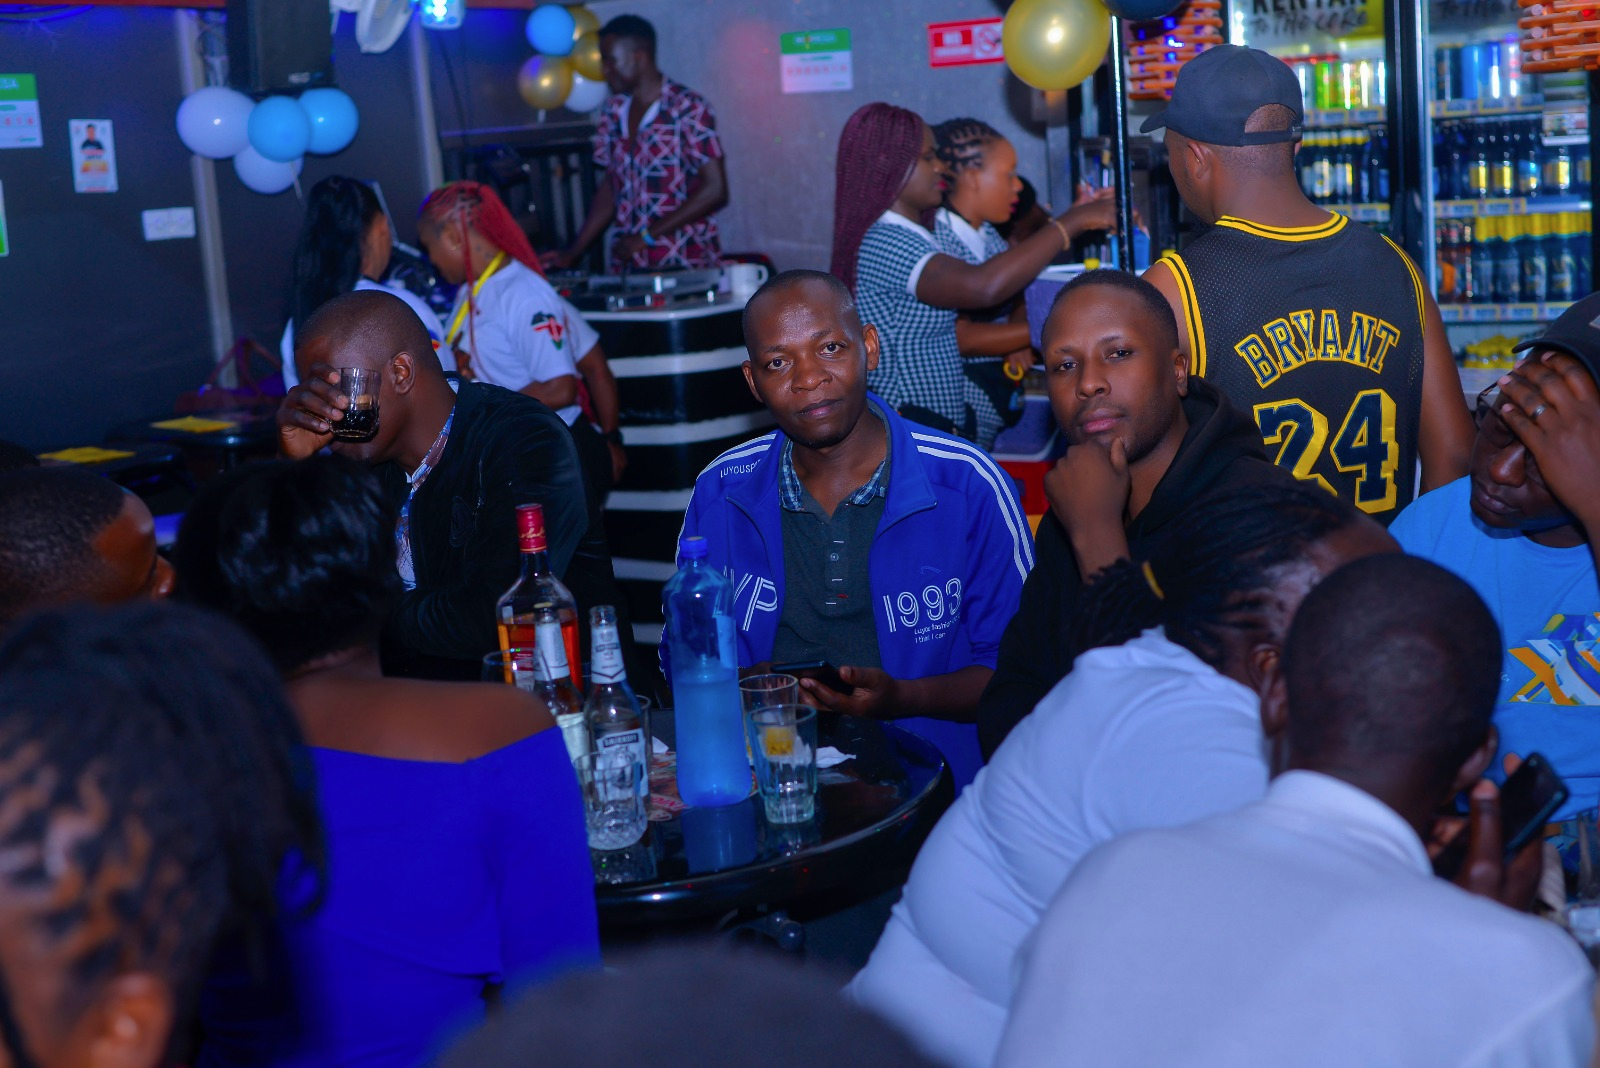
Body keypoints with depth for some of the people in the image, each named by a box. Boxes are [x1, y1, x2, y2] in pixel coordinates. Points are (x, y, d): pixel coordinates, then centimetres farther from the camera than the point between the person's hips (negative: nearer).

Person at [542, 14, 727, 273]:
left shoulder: (688, 108, -7)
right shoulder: (613, 112, 11)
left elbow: (715, 190, -10)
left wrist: (647, 236, -13)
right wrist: (572, 252, 7)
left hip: (686, 268, -5)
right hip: (627, 268, 5)